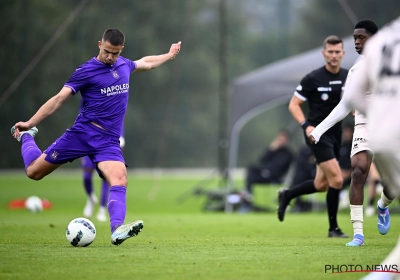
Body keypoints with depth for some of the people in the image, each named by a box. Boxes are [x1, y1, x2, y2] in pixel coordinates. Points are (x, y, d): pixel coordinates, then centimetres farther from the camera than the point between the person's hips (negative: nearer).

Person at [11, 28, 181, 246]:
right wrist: (30, 123, -14)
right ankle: (27, 136, 31)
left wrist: (169, 55, 46)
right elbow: (59, 99, -9)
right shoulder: (86, 71, -7)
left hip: (109, 140, 3)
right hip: (83, 133, -3)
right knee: (34, 171, 0)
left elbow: (145, 63, 36)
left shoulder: (124, 65, 12)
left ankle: (117, 230, -39)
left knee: (120, 181, -24)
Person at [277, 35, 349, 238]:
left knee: (321, 185, 11)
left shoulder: (348, 77, 6)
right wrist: (306, 125, -20)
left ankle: (286, 195, 36)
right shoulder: (313, 78, -10)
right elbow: (294, 104, -5)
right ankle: (333, 228, -3)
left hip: (335, 134, 7)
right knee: (337, 179, -16)